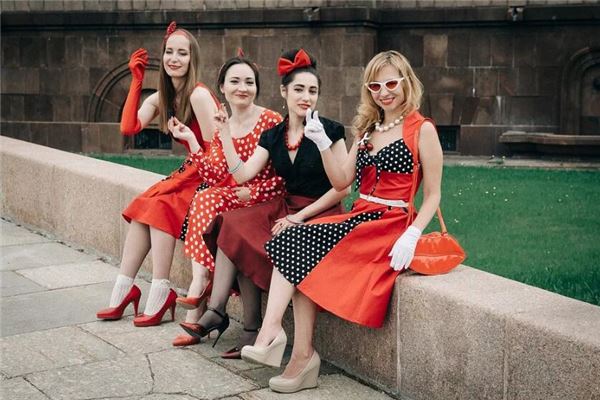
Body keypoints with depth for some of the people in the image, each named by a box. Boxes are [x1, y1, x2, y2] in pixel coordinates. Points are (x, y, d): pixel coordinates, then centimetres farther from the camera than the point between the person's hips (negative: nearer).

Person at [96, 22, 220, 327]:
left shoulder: (199, 95, -18)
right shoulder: (161, 98, 6)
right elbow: (129, 128, -8)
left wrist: (179, 180, -15)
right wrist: (136, 81, -8)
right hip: (192, 170, 8)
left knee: (161, 206, -23)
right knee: (142, 208, -9)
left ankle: (159, 296, -19)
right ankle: (123, 290, -5)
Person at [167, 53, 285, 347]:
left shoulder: (271, 121, -7)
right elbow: (214, 173, 1)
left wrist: (251, 193, -17)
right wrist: (191, 140, -4)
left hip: (264, 200, -5)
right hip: (230, 197, 5)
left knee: (205, 202, -26)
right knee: (205, 201, -24)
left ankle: (198, 289, -16)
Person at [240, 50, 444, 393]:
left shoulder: (422, 129, -2)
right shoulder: (367, 128, 19)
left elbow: (433, 195, -4)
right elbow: (342, 181, 12)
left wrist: (411, 237, -18)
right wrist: (323, 144, -3)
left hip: (393, 224, -6)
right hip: (360, 218, 6)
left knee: (304, 253, -22)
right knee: (294, 240, -20)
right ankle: (272, 333, -25)